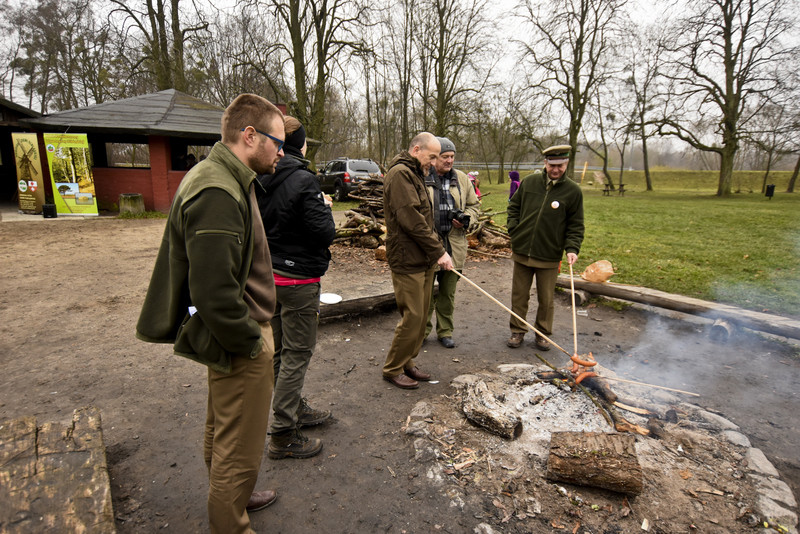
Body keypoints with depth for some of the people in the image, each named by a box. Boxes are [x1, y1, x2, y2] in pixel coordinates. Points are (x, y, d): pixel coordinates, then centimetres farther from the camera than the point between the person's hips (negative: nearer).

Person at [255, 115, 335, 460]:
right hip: (298, 279, -8)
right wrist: (325, 207, -1)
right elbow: (325, 234, -19)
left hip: (268, 275, 8)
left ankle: (296, 410, 39)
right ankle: (282, 436, 13)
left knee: (281, 351, 20)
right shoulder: (302, 180, -19)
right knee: (297, 355, 3)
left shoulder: (259, 181, 4)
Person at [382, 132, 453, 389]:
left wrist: (436, 249, 12)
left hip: (423, 259, 10)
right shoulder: (400, 173, -13)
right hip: (407, 260, -10)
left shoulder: (415, 174, 20)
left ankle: (407, 363, 28)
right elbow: (411, 219, -22)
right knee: (412, 317, -4)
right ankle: (392, 369, 13)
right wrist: (438, 251, -18)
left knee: (421, 315, 14)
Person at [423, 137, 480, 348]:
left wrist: (466, 218, -3)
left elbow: (474, 204, 19)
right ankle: (422, 330, 23)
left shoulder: (461, 179, 9)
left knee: (448, 292, 14)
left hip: (454, 246, 4)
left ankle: (445, 331, 28)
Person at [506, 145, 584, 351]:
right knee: (519, 295, 10)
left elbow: (576, 225, 1)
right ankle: (517, 332, 25)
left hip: (549, 256, -1)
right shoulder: (529, 182, 2)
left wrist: (572, 248, -12)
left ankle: (543, 334, 28)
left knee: (546, 299, 10)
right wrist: (514, 232, 2)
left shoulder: (573, 191, -2)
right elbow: (513, 207, 14)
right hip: (522, 251, 2)